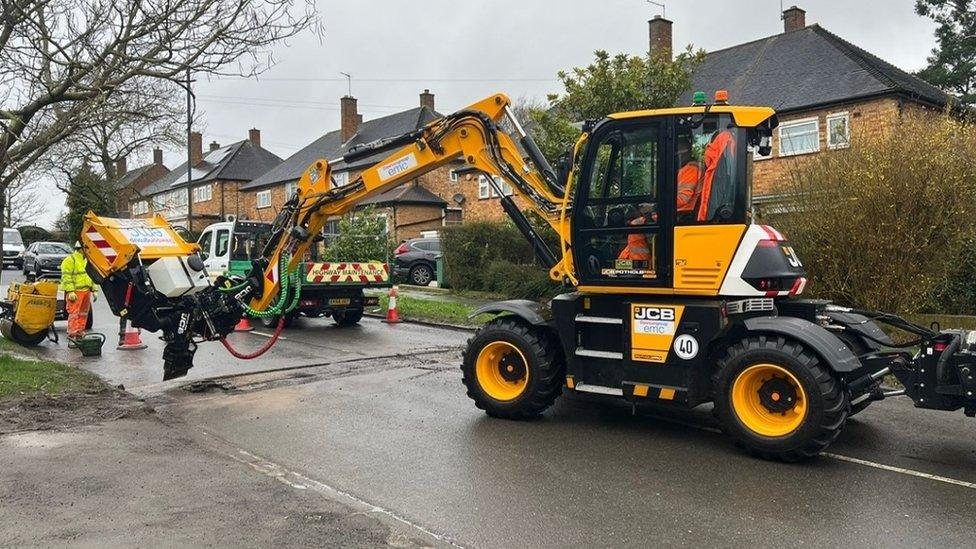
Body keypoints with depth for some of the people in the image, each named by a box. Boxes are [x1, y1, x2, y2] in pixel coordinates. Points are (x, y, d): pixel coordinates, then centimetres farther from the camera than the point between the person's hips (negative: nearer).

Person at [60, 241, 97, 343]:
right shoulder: (70, 260, -6)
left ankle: (80, 334, 17)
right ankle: (72, 336, -8)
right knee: (74, 314, -9)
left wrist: (93, 290, 19)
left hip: (86, 291, 8)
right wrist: (70, 291, -20)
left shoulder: (87, 260, 20)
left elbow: (91, 276, 26)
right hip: (75, 292, -8)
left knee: (83, 315, 10)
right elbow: (67, 277, -13)